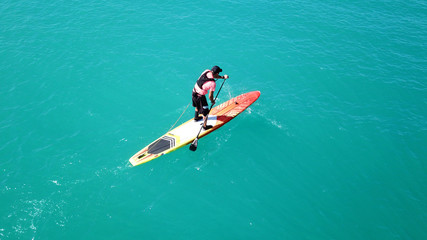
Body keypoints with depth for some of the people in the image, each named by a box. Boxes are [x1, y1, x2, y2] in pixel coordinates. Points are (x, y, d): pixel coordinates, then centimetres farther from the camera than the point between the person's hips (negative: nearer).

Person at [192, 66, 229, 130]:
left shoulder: (207, 71, -11)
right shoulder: (213, 83, -28)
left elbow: (213, 76, 11)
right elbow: (210, 96, -20)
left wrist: (222, 77, 1)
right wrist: (212, 101, 0)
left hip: (194, 92, 8)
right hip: (200, 96, -8)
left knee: (197, 106, 34)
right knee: (205, 112, 12)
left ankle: (196, 117, 57)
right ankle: (205, 126, 27)